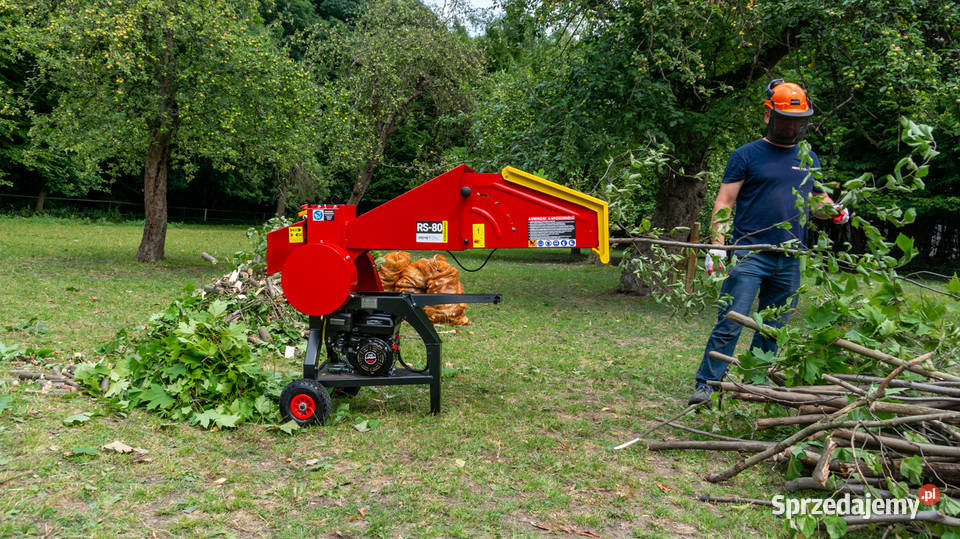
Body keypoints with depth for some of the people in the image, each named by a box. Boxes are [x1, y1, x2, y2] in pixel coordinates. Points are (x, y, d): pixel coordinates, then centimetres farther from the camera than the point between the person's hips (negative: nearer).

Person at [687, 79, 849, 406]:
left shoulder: (809, 159, 17)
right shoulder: (747, 155, 0)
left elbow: (817, 200, 25)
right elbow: (724, 202, -4)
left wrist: (834, 210, 1)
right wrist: (717, 245, -16)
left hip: (789, 260, 5)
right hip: (749, 255, -5)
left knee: (773, 330, 11)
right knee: (730, 324, -10)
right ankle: (706, 385, -4)